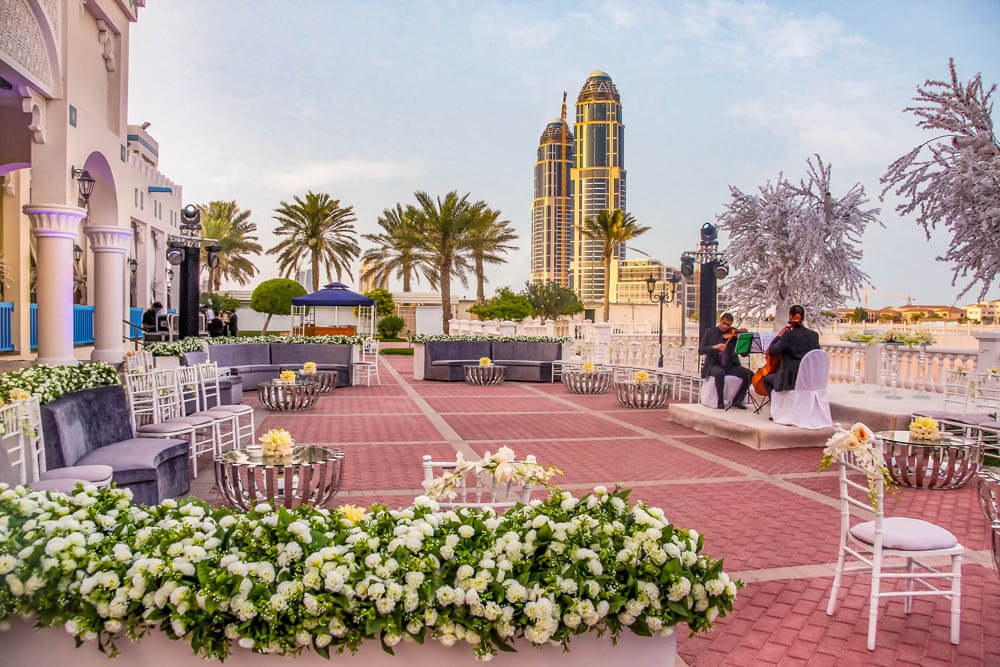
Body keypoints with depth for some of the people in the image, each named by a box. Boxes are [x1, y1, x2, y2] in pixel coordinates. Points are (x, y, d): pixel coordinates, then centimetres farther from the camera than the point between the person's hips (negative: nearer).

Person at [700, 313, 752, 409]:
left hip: (730, 366, 3)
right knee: (719, 373, -37)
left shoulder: (734, 335, 7)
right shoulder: (710, 332, 5)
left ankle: (737, 400, -4)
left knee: (749, 374, -21)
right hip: (714, 365, -3)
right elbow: (701, 350, -5)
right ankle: (721, 401, -19)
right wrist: (714, 347, -22)